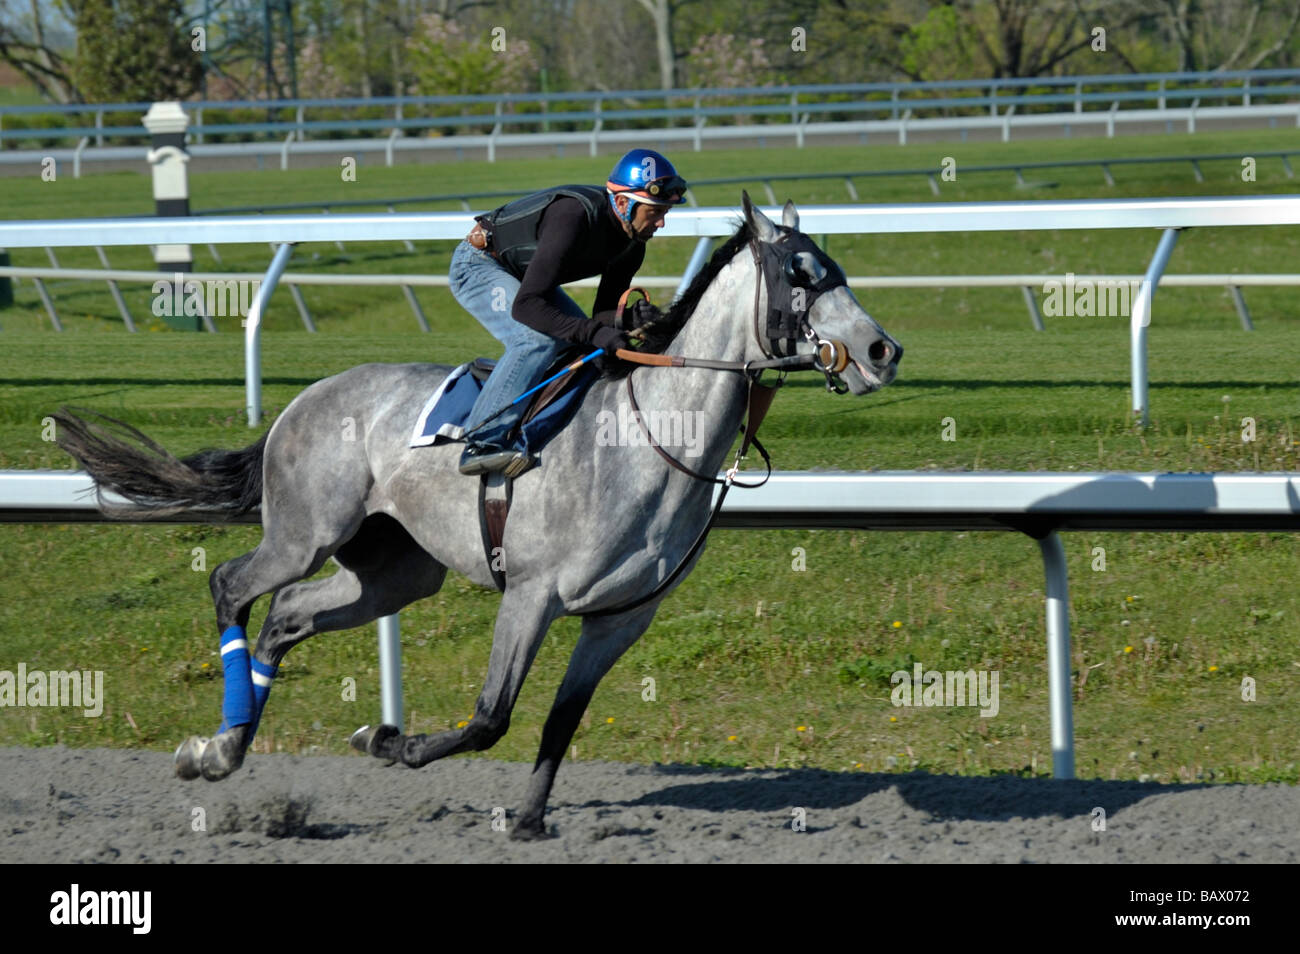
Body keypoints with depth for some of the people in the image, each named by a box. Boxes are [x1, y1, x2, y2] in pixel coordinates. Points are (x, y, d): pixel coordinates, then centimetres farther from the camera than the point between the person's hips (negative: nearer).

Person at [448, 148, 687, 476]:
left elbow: (603, 314, -6)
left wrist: (630, 318, -29)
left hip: (522, 274, 9)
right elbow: (525, 306, -41)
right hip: (477, 264, -9)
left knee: (586, 345, 4)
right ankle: (482, 443, -29)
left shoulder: (632, 242, -11)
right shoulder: (574, 216, -37)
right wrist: (593, 333, -46)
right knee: (538, 338, -29)